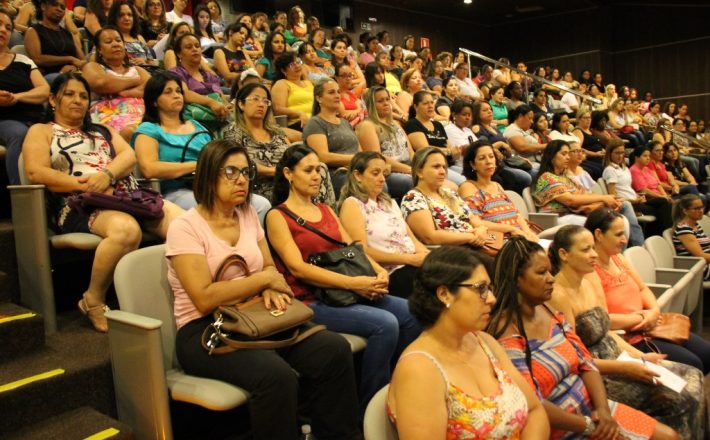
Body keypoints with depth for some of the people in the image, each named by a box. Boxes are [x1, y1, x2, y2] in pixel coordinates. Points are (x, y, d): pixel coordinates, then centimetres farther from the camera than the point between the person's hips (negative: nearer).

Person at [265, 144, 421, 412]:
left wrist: (379, 271, -8)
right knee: (385, 323, -26)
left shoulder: (326, 210, 21)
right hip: (311, 301, -6)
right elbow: (297, 268, -13)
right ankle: (369, 407, -9)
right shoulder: (277, 216, -1)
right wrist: (352, 282, -22)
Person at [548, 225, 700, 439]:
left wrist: (639, 356, 3)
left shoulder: (592, 279, 4)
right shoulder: (558, 296, -22)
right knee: (680, 400, -14)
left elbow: (606, 332, 13)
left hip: (614, 358, 9)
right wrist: (626, 368, -18)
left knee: (693, 376, 5)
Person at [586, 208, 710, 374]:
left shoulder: (617, 257, 6)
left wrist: (654, 311, -6)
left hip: (651, 327, 9)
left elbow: (643, 288, 15)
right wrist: (641, 318, -16)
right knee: (692, 364, -11)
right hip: (630, 338, -9)